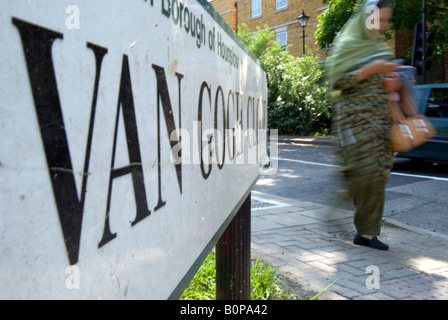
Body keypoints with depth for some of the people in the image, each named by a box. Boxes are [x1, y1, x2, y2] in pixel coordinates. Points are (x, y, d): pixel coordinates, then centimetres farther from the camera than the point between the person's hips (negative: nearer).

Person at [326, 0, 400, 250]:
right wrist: (370, 69, -19)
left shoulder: (381, 46, 18)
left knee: (378, 175, 2)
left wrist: (391, 82, 2)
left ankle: (367, 232, 7)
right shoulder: (348, 45, -1)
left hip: (380, 118, 7)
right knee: (363, 172, -14)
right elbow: (337, 82, -10)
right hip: (355, 116, -6)